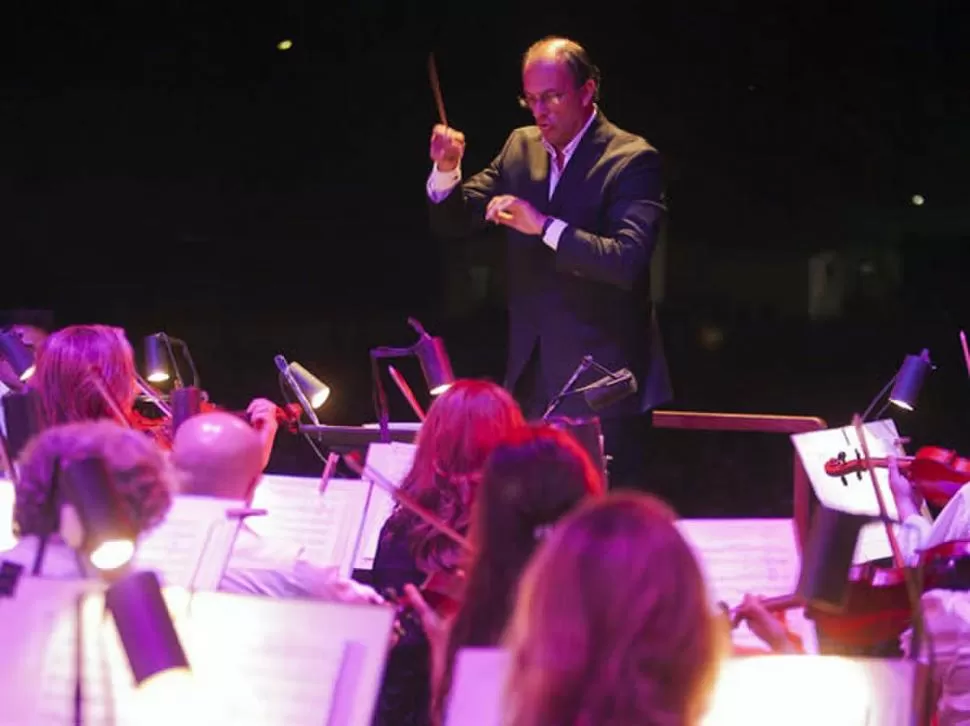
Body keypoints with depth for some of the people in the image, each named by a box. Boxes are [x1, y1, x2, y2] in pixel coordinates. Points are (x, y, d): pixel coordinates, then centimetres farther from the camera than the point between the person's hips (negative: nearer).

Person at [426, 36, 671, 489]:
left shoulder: (632, 160, -11)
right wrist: (446, 171, -9)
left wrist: (546, 226, -32)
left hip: (601, 383, -6)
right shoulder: (521, 148, 10)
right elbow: (454, 223, 11)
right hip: (532, 377, 6)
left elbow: (626, 260, -23)